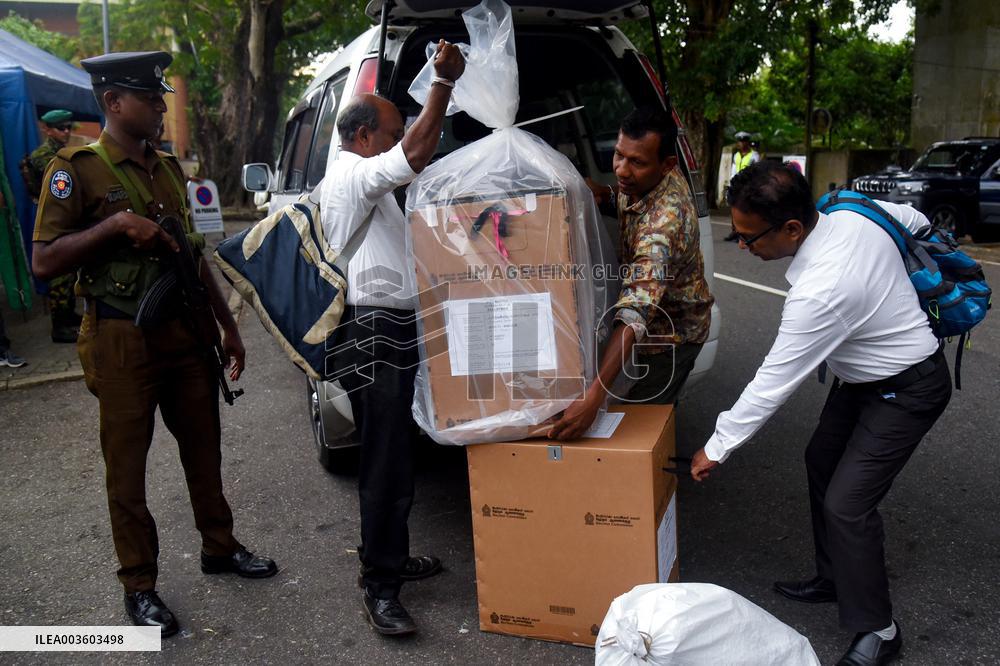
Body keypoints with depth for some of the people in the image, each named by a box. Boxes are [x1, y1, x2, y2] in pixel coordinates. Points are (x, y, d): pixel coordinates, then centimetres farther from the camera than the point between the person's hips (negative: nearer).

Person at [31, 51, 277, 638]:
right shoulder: (78, 169, -8)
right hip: (123, 341, -6)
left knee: (204, 448, 15)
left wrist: (228, 326, 15)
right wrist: (115, 224, -23)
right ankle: (139, 585, 19)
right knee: (127, 464, 5)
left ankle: (220, 547, 33)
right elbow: (44, 262, -12)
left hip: (185, 331, 6)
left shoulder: (170, 168, 12)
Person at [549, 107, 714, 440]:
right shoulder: (648, 179, -13)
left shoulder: (664, 223, -41)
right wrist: (603, 193, -12)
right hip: (660, 322, 9)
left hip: (675, 332, -9)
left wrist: (593, 397, -58)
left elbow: (636, 315, -50)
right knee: (659, 407, 22)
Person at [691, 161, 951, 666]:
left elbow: (770, 385, -30)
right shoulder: (853, 211, -14)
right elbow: (916, 221, 8)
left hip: (908, 391, -10)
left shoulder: (819, 293, -39)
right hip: (866, 373, 10)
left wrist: (715, 449, -17)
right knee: (821, 462, 16)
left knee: (846, 505, -10)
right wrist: (889, 293, 19)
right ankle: (834, 579, 34)